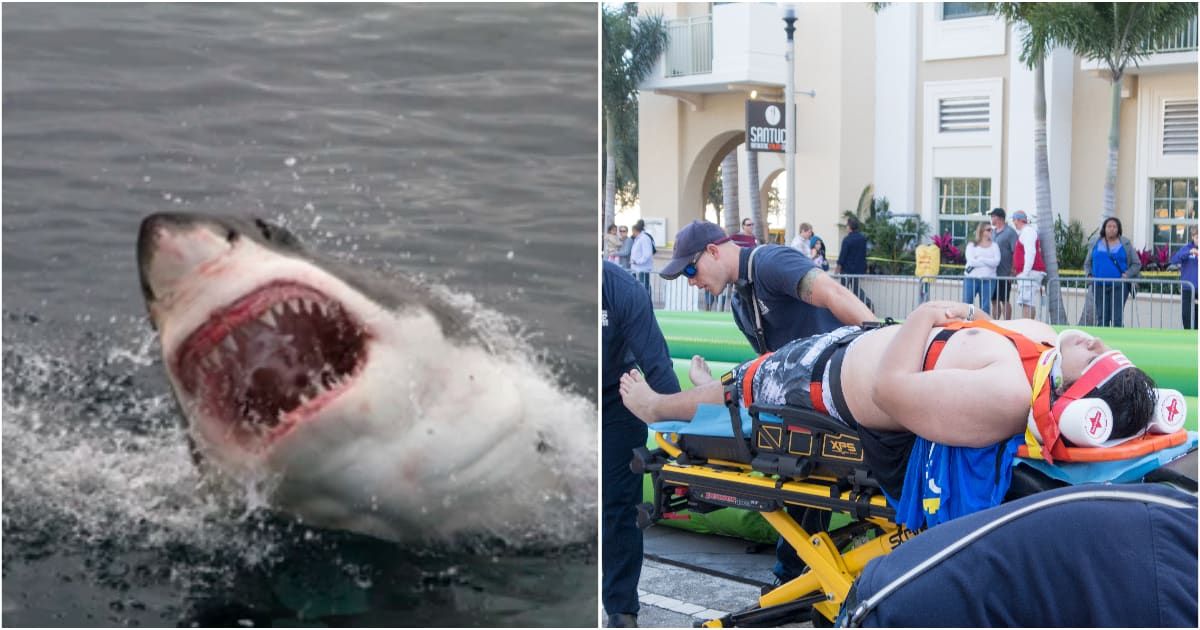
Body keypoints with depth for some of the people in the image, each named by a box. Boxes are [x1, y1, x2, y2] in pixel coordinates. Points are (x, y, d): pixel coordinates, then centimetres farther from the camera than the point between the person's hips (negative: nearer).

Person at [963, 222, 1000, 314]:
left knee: (985, 306, 2)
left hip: (988, 280, 2)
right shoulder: (972, 245, 6)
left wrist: (980, 259, -9)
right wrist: (989, 262, -7)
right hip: (971, 278, -2)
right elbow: (971, 261, -10)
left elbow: (996, 262, -4)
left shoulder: (994, 246, 12)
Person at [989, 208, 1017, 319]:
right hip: (992, 273, 6)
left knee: (1004, 301, -1)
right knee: (994, 301, 10)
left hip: (1004, 274, -6)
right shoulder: (992, 232, 13)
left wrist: (1013, 272, -16)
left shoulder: (1010, 232, -8)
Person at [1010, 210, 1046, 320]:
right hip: (1027, 274, 10)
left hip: (1029, 273, -10)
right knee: (1030, 304, 9)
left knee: (1027, 303, -17)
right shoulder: (1026, 231, 22)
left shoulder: (1027, 231, -8)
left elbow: (1030, 252, -18)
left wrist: (1025, 272, -22)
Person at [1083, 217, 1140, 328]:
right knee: (1101, 317, 3)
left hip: (1118, 286, -2)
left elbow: (1137, 264, 8)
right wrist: (1089, 275, 1)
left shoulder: (1125, 244, 6)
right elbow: (1087, 263, 19)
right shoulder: (1095, 243, 12)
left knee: (1117, 318, -6)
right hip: (1099, 286, 2)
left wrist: (1127, 275, -8)